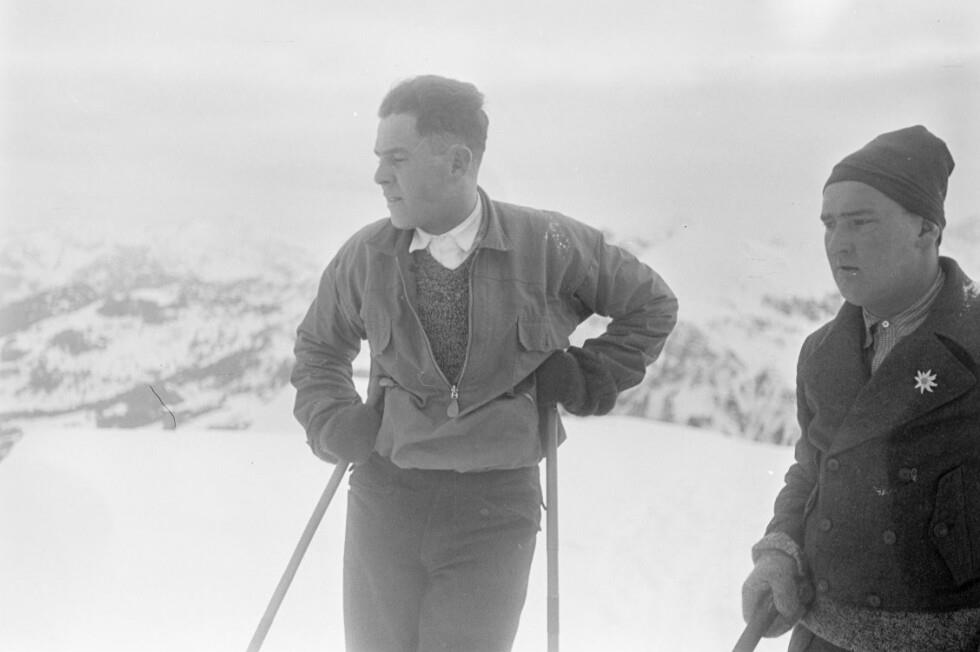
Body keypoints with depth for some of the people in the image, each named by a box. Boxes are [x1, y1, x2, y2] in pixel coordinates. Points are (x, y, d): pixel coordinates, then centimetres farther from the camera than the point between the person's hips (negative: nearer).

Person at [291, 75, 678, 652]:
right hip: (387, 497, 3)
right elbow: (320, 346, 20)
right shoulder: (367, 257, 0)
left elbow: (652, 306, 9)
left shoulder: (548, 247, -7)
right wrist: (332, 420, 3)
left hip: (497, 505, -2)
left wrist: (589, 379, 0)